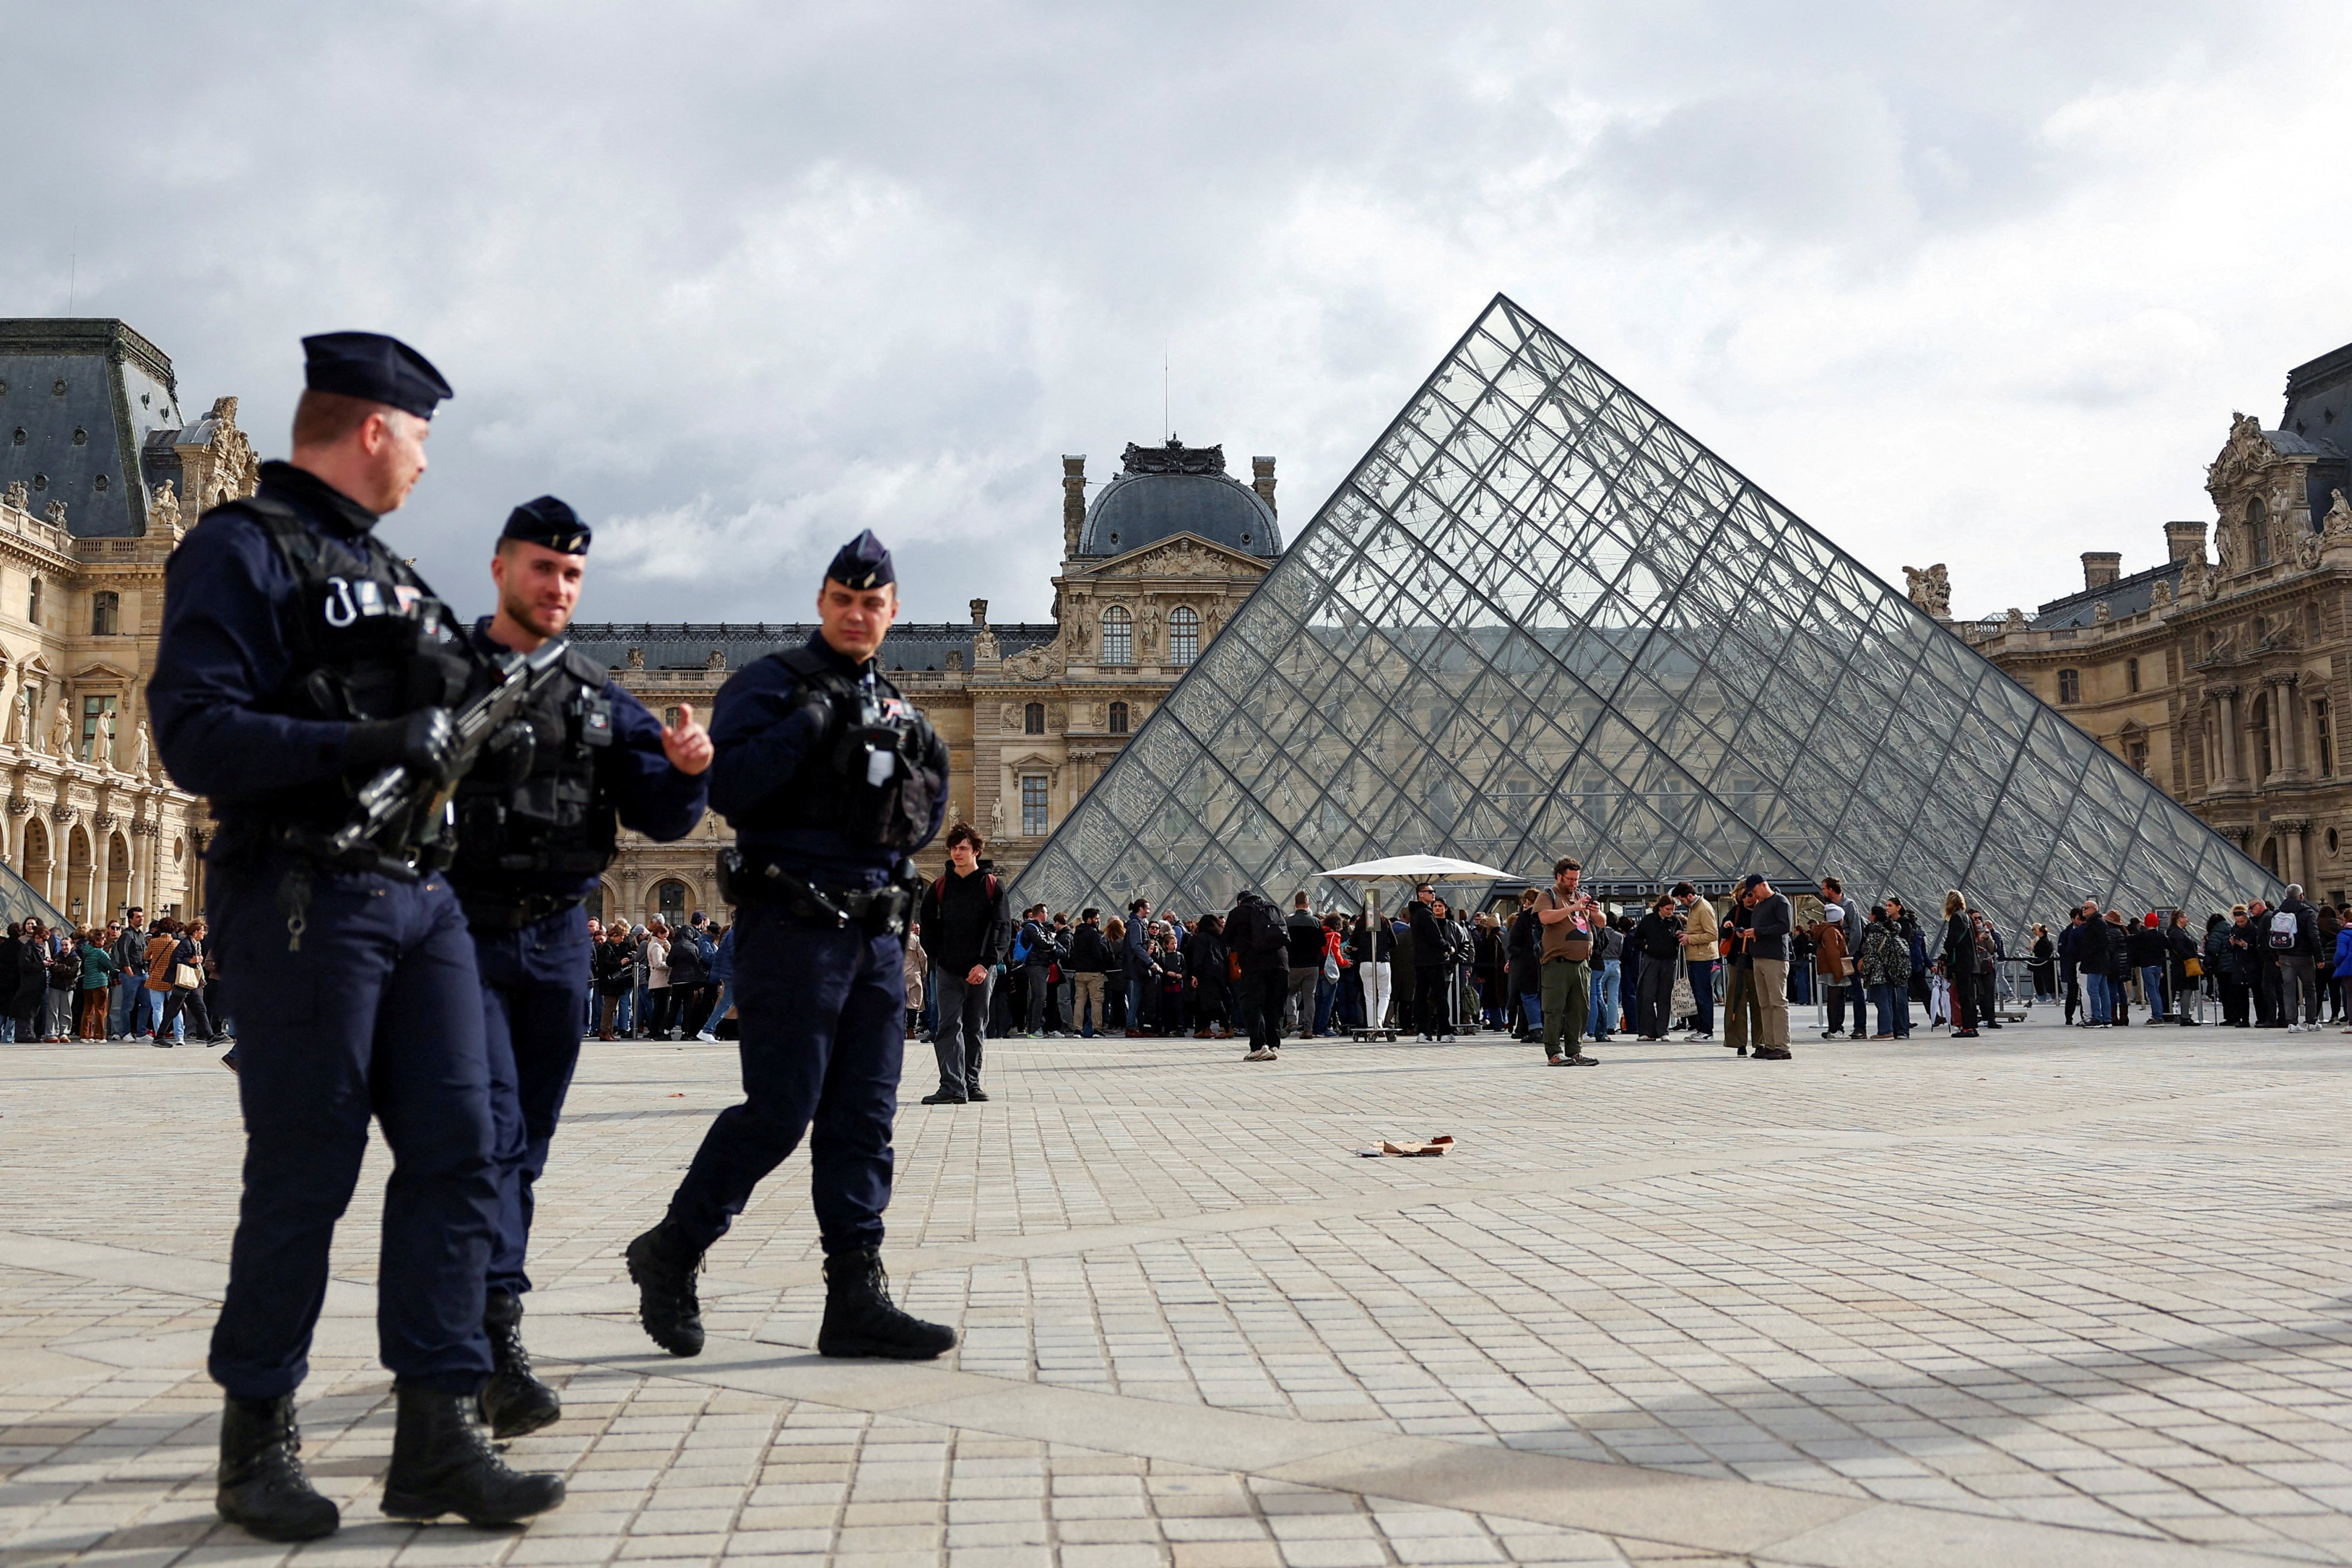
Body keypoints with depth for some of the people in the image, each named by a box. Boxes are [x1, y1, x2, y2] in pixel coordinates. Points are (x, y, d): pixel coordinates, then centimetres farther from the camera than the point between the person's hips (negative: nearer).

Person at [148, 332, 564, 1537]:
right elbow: (193, 736, -16)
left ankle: (435, 1436, 9)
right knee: (304, 1178, 0)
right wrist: (365, 743, -23)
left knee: (455, 1157, 3)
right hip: (305, 897, -8)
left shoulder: (384, 569, 21)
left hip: (419, 896, 8)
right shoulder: (242, 549, -5)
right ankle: (256, 1444, 16)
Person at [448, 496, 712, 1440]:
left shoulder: (599, 696, 13)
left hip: (559, 942, 5)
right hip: (466, 936, -5)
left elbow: (657, 816, 9)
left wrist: (687, 770, -11)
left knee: (526, 1147, 9)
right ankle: (496, 1338, -16)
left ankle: (465, 1333, 22)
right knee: (489, 1131, -15)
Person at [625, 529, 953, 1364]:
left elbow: (926, 821, 21)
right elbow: (729, 786, -16)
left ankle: (856, 1297, 9)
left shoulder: (893, 707, 20)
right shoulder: (771, 683, -1)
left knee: (864, 1120, 5)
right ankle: (670, 1253, 12)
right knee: (780, 1110, -7)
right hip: (793, 926, -7)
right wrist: (810, 723, -18)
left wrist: (923, 771, 3)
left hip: (877, 933, 7)